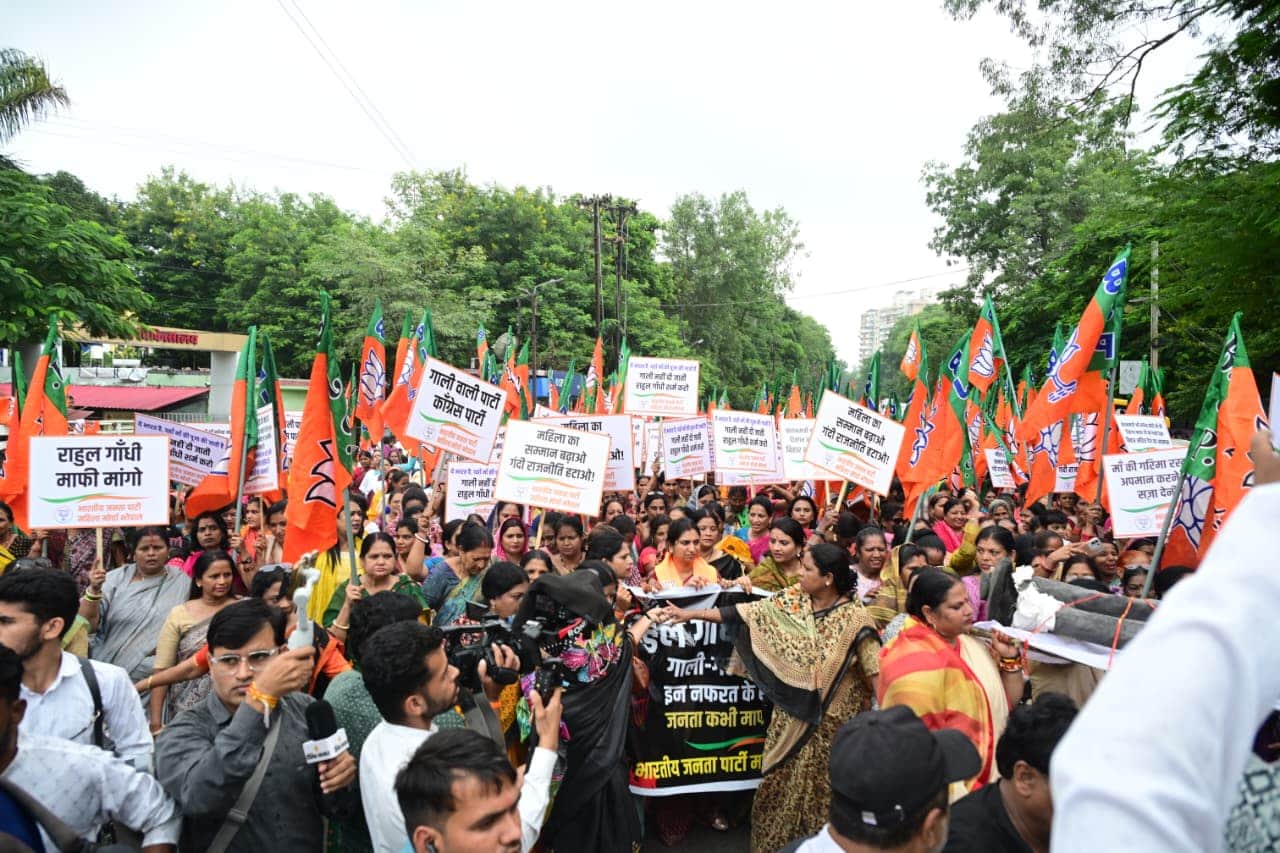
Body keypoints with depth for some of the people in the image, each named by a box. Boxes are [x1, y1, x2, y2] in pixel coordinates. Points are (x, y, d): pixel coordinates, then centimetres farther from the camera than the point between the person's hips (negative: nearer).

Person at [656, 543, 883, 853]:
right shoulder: (791, 599, -7)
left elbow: (875, 671, -15)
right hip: (792, 714, 4)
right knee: (783, 779, 15)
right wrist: (690, 614, -7)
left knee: (823, 784, 10)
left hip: (832, 718, -4)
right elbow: (745, 613, -6)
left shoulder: (854, 616, -17)